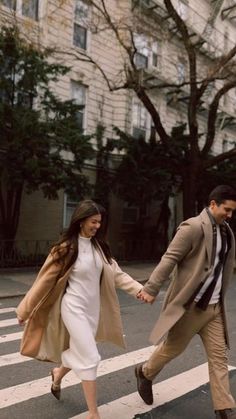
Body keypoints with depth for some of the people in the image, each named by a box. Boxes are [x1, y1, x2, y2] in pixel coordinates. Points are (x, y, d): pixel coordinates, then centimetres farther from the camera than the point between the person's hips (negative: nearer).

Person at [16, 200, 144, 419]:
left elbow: (116, 274, -2)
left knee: (80, 352, 21)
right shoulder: (66, 248, -14)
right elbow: (45, 279, -9)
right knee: (89, 357, -6)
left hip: (94, 307, 6)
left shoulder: (99, 246, 1)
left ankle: (58, 374, 53)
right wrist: (25, 310, -4)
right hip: (74, 308, -6)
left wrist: (140, 289, -16)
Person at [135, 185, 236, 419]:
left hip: (214, 306, 7)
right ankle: (145, 373, 39)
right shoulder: (193, 227, -17)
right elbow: (169, 259, -20)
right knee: (172, 348, 12)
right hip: (189, 304, -6)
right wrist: (151, 288, -23)